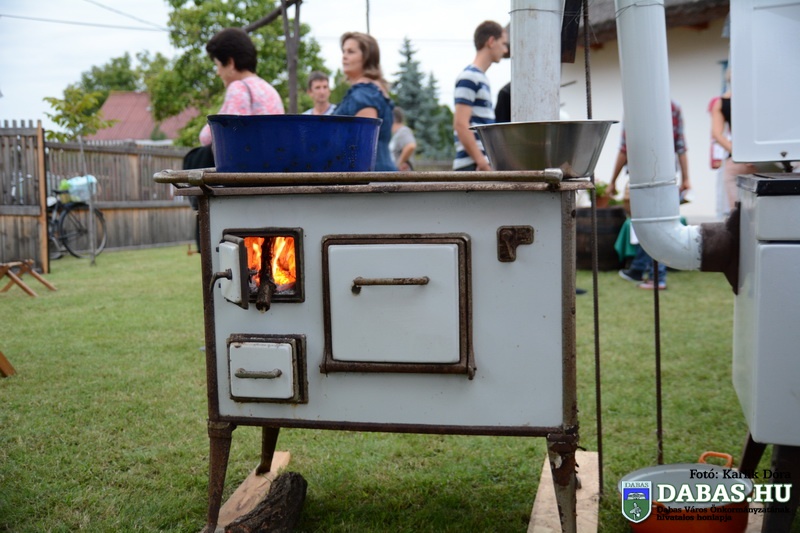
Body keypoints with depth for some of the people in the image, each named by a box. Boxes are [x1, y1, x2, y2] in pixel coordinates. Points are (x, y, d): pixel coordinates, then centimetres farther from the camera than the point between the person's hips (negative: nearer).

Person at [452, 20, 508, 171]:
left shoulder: (482, 78, 21)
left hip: (484, 165, 10)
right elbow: (460, 124, -16)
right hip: (473, 165, -9)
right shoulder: (469, 77, -7)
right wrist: (482, 162, -19)